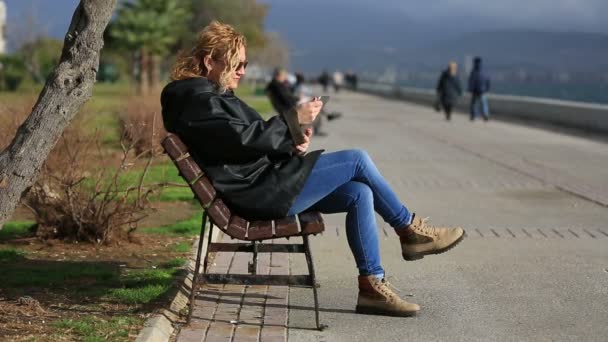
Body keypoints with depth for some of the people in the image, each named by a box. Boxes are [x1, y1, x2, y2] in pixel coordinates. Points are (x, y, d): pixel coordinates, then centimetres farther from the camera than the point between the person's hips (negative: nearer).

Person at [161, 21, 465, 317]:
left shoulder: (213, 96, 20)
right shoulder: (199, 101, -13)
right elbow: (244, 138, -23)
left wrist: (291, 142, 5)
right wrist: (294, 120, -16)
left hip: (263, 186, 11)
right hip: (258, 195, -11)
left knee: (360, 194, -1)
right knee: (357, 160, -10)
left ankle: (372, 286, -1)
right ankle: (409, 230, 7)